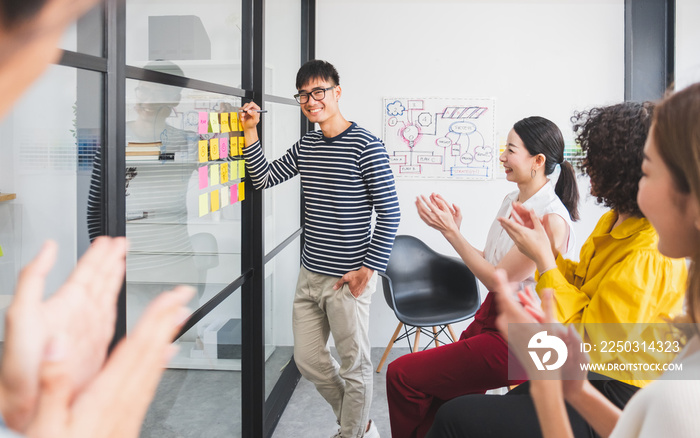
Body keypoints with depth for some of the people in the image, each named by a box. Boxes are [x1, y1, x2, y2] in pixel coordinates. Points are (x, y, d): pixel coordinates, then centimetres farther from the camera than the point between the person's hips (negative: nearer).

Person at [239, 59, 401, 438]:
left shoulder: (365, 145, -12)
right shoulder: (305, 147, 9)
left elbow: (389, 213, -12)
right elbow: (263, 178, 14)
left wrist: (368, 268, -15)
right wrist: (250, 132, 4)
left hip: (347, 279, -7)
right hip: (310, 275, 8)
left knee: (354, 365, 6)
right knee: (308, 360, 16)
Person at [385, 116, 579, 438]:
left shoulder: (552, 219, -20)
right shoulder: (513, 200, 7)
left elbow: (498, 279, -17)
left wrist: (451, 231, -15)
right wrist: (453, 230, 1)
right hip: (491, 318, 8)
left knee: (401, 375, -8)